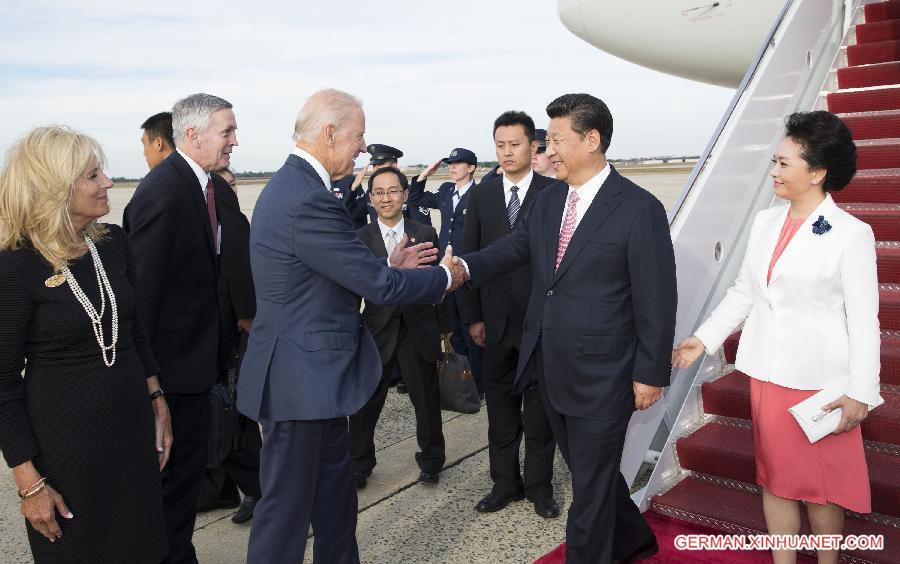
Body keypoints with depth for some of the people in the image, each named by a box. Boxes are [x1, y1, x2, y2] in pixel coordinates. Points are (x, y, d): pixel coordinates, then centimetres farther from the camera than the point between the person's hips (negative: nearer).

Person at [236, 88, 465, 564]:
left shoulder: (293, 185, 9)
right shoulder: (308, 200, -24)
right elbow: (378, 286, -21)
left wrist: (389, 266, 12)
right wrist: (445, 277, -6)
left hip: (313, 372, 10)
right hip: (301, 380, -10)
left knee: (335, 494, 22)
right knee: (287, 507, 5)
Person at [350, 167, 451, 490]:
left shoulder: (426, 234, 1)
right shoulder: (360, 239, -2)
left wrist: (444, 327, 6)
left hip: (419, 330, 1)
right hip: (377, 330, -1)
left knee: (427, 400, 13)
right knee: (365, 402, 7)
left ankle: (431, 461, 34)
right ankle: (359, 464, 27)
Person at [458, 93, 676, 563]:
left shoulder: (639, 208, -14)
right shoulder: (548, 200, 7)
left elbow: (656, 301, -12)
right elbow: (512, 248, 1)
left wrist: (651, 374, -10)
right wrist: (464, 267, -19)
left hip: (601, 377, -7)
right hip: (549, 370, 7)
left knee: (591, 487, 9)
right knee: (589, 470, 25)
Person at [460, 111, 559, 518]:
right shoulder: (481, 195, 6)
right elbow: (470, 257, 6)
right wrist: (472, 316, 1)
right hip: (496, 320, 3)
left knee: (539, 407, 9)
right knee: (500, 405, 12)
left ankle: (539, 485, 23)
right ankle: (505, 482, 27)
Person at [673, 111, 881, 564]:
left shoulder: (851, 234, -11)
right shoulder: (765, 222, 5)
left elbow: (863, 319, -10)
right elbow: (743, 292, 10)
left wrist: (860, 392, -12)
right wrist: (704, 339, 5)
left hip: (820, 377, -5)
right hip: (767, 371, 5)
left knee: (820, 482, 8)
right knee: (774, 476, 14)